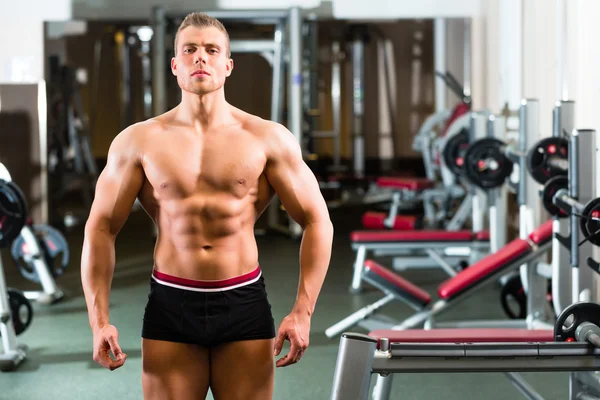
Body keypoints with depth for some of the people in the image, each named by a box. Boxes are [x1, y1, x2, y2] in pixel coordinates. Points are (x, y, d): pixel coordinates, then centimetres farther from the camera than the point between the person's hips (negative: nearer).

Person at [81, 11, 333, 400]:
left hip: (244, 305, 0)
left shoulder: (268, 139, 0)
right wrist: (100, 320, -3)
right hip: (170, 305, 0)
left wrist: (302, 313, -6)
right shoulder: (139, 141, 2)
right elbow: (101, 227, 5)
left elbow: (317, 222, 2)